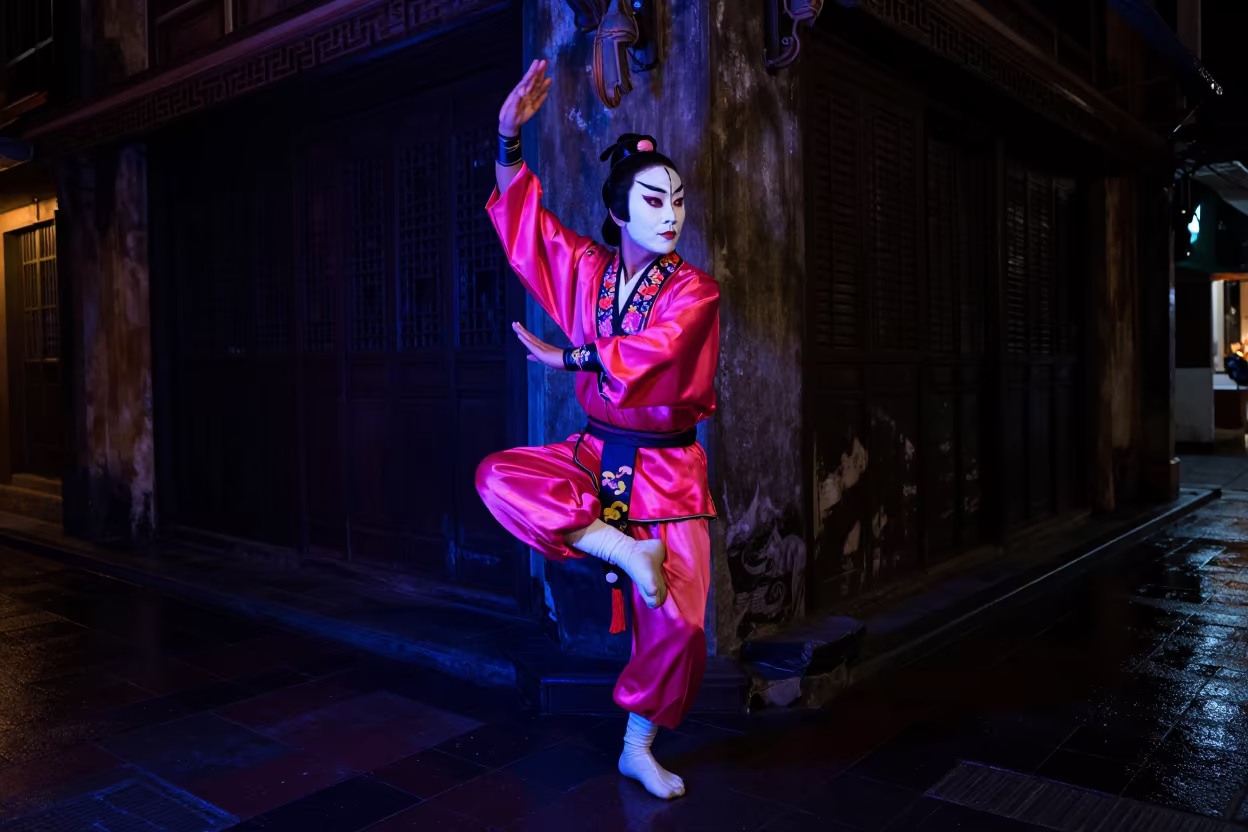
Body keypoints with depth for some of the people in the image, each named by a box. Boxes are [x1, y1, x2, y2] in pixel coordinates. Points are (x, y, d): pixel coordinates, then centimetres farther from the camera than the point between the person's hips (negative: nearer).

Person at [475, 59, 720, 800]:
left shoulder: (695, 291, -6)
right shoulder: (589, 269, 4)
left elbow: (652, 351, -24)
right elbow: (520, 211, 4)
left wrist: (564, 358, -16)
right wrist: (510, 135, -9)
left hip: (666, 468, -2)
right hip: (597, 454, 3)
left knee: (678, 622, -5)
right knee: (501, 477, -24)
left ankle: (640, 747, 19)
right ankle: (628, 552, -18)